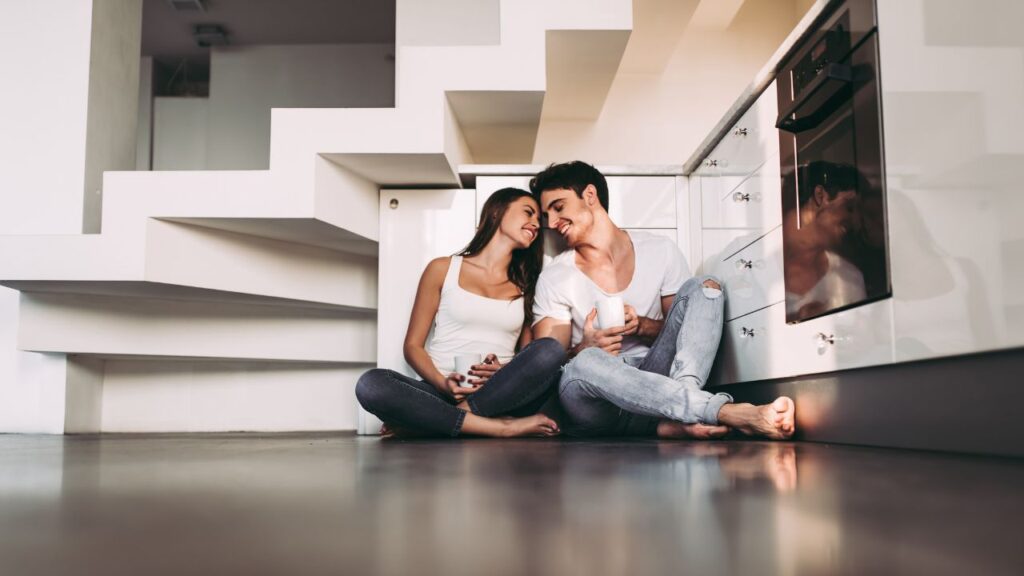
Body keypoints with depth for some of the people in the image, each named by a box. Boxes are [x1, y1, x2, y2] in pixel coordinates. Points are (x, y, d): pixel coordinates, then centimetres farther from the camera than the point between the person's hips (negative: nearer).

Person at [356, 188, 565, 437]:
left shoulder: (525, 286, 18)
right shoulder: (443, 269, 11)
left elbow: (535, 358, 16)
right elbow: (413, 345, 8)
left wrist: (506, 372, -8)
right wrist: (442, 383, -12)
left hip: (497, 397, 2)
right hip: (440, 394, -1)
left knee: (551, 350, -27)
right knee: (370, 384, -30)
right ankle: (503, 428, -32)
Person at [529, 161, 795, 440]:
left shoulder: (660, 251, 8)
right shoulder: (554, 279, 4)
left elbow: (691, 329, 10)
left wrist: (642, 326, -10)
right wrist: (582, 350, -23)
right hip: (597, 409, -2)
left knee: (703, 287, -12)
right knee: (583, 365, -37)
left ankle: (681, 418, -33)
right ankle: (730, 413, -43)